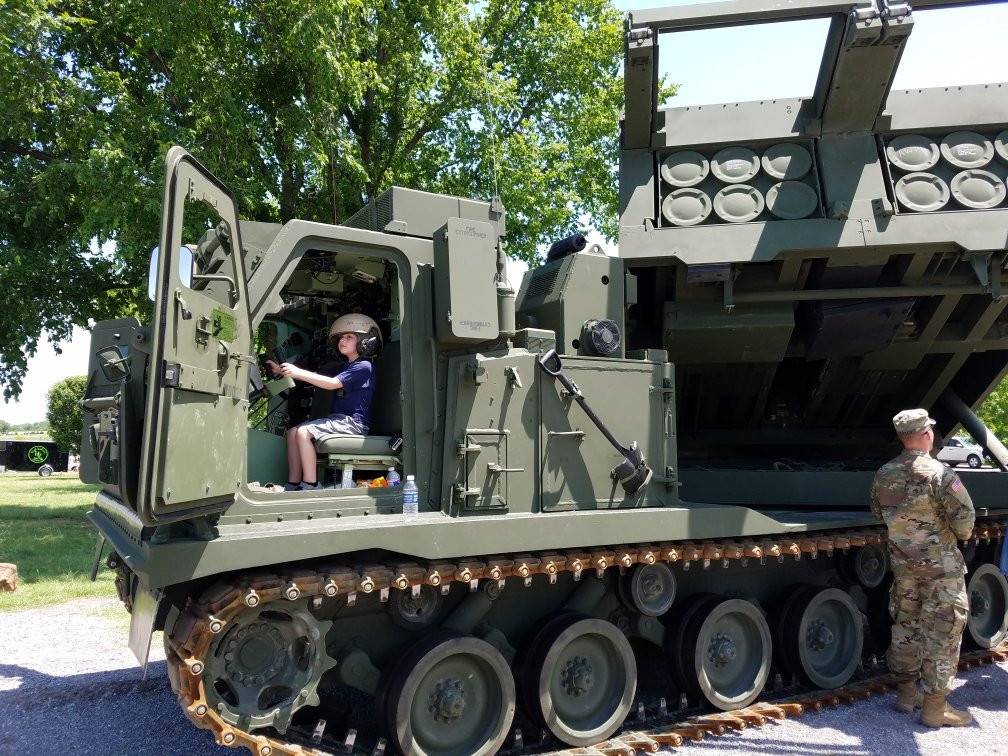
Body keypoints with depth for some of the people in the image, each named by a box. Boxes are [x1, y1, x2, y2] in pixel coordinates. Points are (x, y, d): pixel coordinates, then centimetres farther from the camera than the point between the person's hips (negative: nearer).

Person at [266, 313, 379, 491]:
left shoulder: (363, 367, -7)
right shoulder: (346, 367, 25)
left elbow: (333, 383, -18)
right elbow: (316, 377, 19)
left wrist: (298, 372, -20)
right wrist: (282, 370, 10)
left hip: (353, 422, -10)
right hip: (339, 419, 10)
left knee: (303, 432, -23)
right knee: (293, 432, -1)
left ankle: (311, 485, -21)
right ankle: (293, 484, -5)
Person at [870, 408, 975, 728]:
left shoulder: (884, 474, -1)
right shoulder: (939, 473, -19)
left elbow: (879, 512, 11)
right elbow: (964, 518, -16)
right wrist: (959, 535, 4)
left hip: (902, 561, 6)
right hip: (940, 563, -5)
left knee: (906, 624, 17)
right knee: (943, 630, 4)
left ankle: (907, 692, 28)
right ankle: (935, 706, 10)